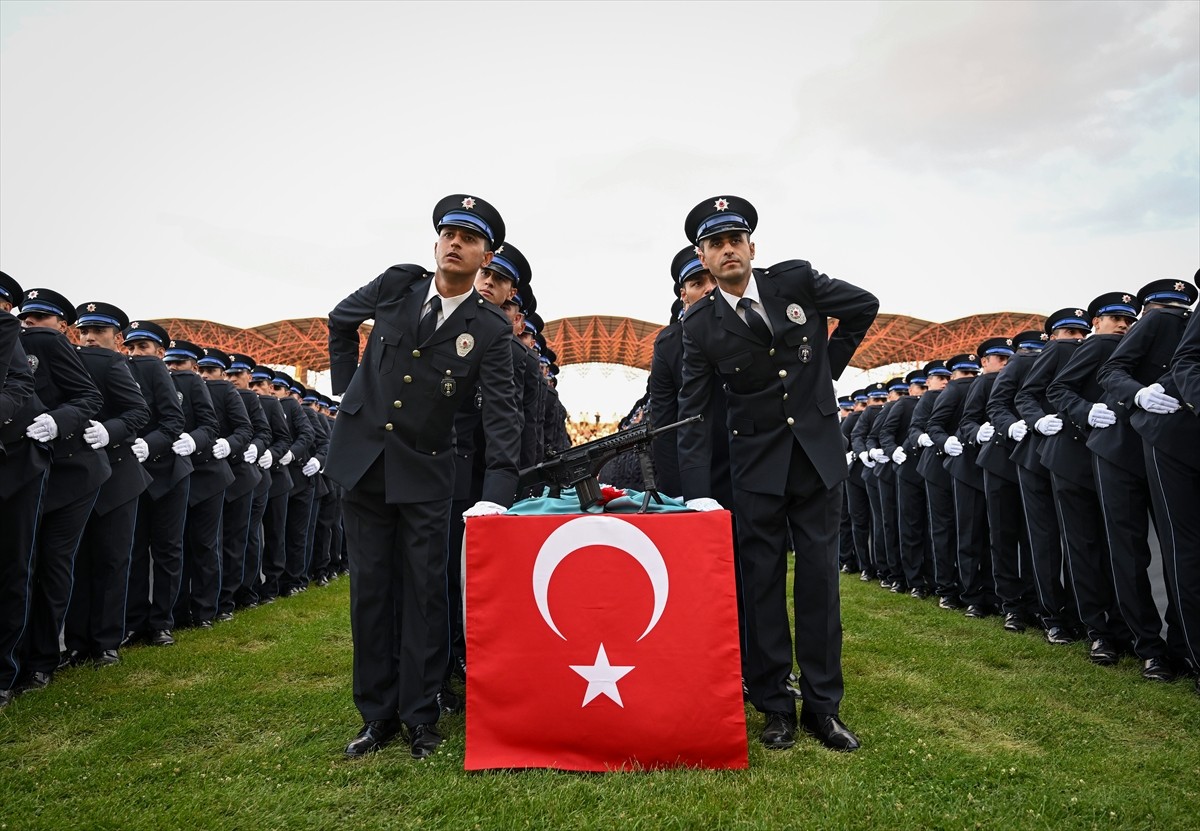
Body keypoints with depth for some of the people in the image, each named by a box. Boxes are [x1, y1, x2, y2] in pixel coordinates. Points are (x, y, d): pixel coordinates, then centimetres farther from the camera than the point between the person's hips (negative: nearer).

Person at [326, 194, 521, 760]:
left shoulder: (490, 330, -7)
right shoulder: (396, 284, 0)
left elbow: (501, 415, -15)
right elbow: (340, 321, 19)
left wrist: (497, 495, -27)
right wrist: (347, 392, 11)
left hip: (425, 473, -2)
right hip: (362, 460, 3)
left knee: (424, 594, 3)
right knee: (370, 591, 9)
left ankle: (420, 717, 18)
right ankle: (377, 714, 23)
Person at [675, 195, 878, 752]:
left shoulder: (796, 280, -2)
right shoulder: (702, 325, -4)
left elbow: (864, 307, 14)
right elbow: (693, 413, -7)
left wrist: (828, 367, 7)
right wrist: (698, 495, -15)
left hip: (818, 451, 1)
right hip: (757, 464, -1)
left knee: (820, 578, 6)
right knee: (763, 584, 4)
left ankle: (822, 705, 18)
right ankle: (774, 706, 18)